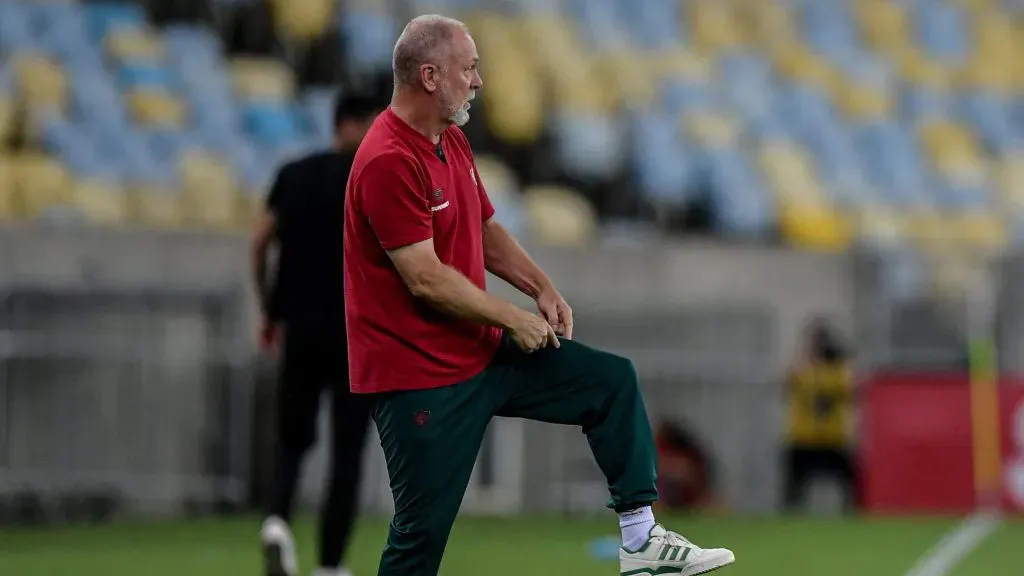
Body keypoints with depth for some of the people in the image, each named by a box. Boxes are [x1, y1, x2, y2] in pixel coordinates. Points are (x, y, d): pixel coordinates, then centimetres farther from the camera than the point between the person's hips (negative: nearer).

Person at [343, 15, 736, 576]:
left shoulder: (452, 141, 9)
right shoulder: (387, 162, -23)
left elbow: (487, 230, 22)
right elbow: (426, 278, -25)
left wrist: (542, 288, 6)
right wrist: (513, 318, -14)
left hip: (482, 351, 10)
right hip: (420, 374, -10)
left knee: (611, 381, 10)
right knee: (423, 531, -6)